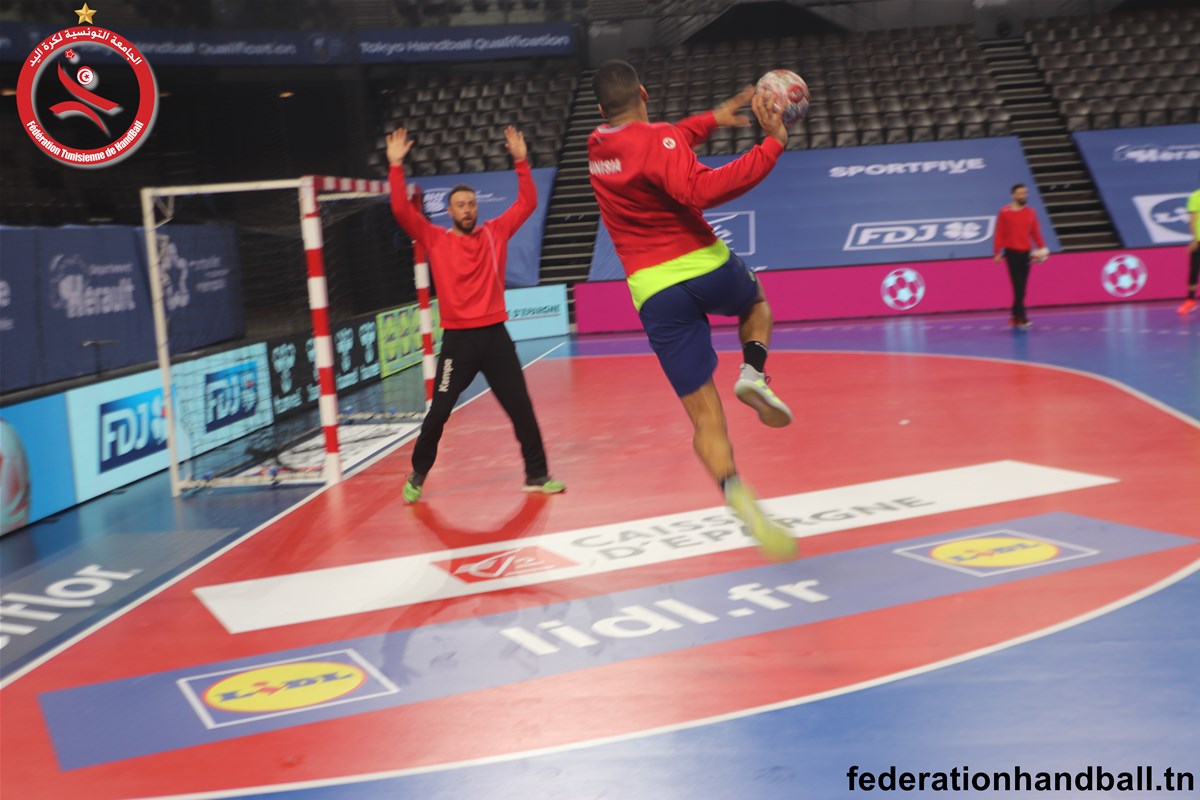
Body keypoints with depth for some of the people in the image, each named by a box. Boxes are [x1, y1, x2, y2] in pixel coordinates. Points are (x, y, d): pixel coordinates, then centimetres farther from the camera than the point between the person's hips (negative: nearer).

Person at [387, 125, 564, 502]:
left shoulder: (495, 233, 7)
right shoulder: (435, 240, 1)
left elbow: (527, 203, 6)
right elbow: (402, 210, -7)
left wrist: (521, 161, -2)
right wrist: (396, 166, -13)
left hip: (496, 336, 2)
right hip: (458, 339, -2)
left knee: (521, 408, 3)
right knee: (438, 413, 1)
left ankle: (537, 474, 14)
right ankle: (417, 476, 20)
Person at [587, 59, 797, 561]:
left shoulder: (598, 147, 11)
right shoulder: (658, 139, -9)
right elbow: (702, 190, -27)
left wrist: (712, 119, 31)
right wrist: (772, 146, -22)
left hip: (654, 293, 4)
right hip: (706, 267, -3)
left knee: (705, 417, 3)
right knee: (756, 302, 34)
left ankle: (739, 499, -19)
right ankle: (753, 374, 6)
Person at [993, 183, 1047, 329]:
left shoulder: (1030, 212, 9)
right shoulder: (1004, 212, -3)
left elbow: (1035, 232, 9)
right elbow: (999, 233, -4)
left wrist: (1041, 247, -1)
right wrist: (997, 252, -8)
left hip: (1026, 252, 4)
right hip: (1012, 252, -4)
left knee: (1022, 287, 7)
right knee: (1018, 286, -8)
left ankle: (1015, 315, 18)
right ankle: (1021, 317, -8)